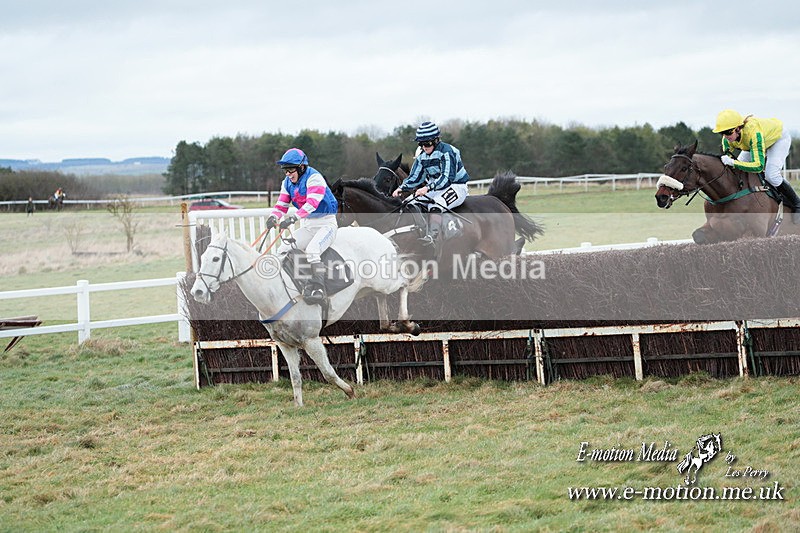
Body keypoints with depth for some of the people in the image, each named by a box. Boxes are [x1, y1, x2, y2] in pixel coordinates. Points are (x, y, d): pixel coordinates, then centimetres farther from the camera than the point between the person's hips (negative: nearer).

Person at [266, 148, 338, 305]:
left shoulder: (313, 177, -18)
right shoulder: (287, 183, 6)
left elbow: (312, 202, -32)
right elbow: (281, 205, 5)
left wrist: (293, 218, -43)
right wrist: (273, 217, -19)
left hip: (326, 223, -8)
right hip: (307, 226, 8)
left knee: (312, 250, -32)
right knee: (283, 251, -4)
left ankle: (318, 287, -33)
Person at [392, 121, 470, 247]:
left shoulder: (446, 152, -18)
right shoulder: (422, 156, 7)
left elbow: (448, 177, -28)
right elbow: (415, 177, 11)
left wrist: (428, 187, -39)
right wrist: (401, 188, -9)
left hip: (456, 187, -9)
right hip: (434, 188, 9)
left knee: (435, 206, -35)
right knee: (412, 205, -10)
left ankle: (432, 237, -48)